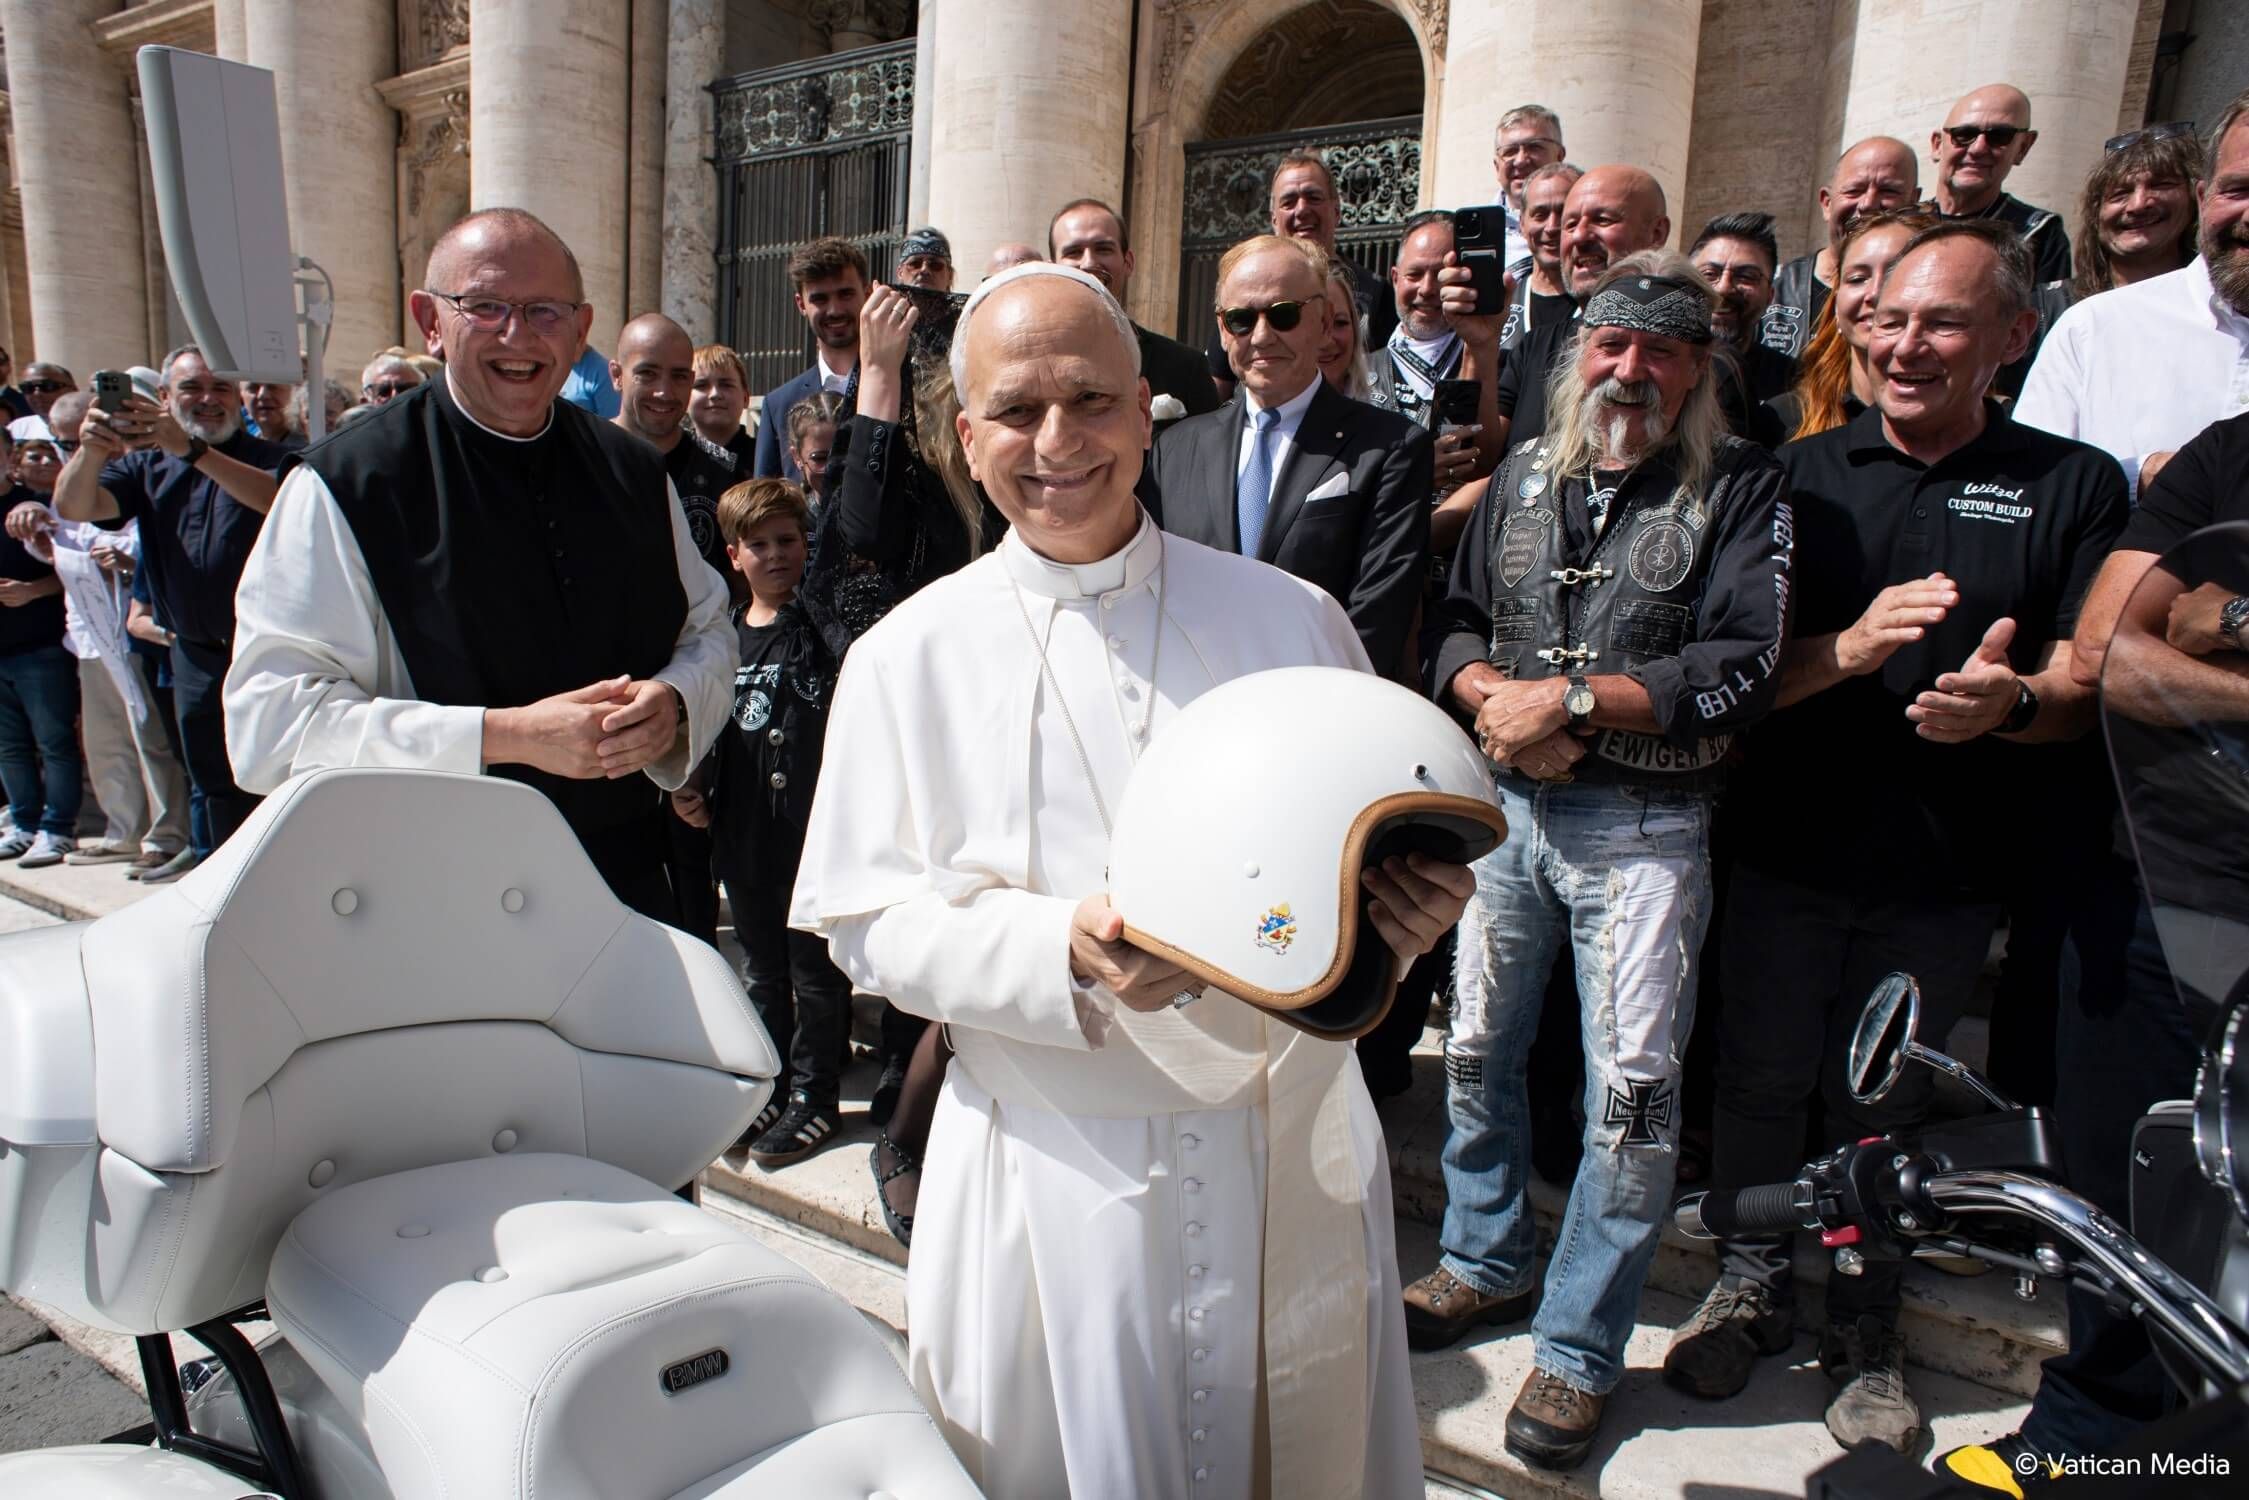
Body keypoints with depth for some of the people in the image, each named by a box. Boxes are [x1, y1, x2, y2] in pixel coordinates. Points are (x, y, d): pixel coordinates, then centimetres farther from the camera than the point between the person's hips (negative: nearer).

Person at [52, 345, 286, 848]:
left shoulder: (271, 457, 1)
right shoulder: (148, 466, 12)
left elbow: (282, 500, -23)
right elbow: (72, 507, -3)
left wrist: (191, 449, -33)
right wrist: (91, 450, -24)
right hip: (196, 659, 4)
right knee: (220, 792, 14)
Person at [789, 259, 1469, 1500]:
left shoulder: (1292, 620, 2)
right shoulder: (910, 657, -2)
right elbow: (868, 921, -5)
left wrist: (1409, 901, -14)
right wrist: (1060, 950, -21)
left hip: (1296, 1151, 2)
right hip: (1052, 1163, -1)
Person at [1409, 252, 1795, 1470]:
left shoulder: (1741, 490, -3)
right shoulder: (1525, 472, 10)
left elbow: (1744, 668, -13)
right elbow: (1454, 620, 11)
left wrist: (1573, 698, -17)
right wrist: (1494, 699, -10)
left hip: (1645, 827, -4)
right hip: (1504, 805, 4)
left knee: (1632, 1089, -1)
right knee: (1476, 1049, 14)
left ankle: (1578, 1348, 17)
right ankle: (1486, 1263, 37)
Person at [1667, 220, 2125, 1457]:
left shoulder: (2074, 486, 3)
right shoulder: (1800, 472, 4)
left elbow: (2086, 685, -2)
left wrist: (2007, 701, -24)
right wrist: (1851, 647, -21)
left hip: (1945, 872, 0)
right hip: (1784, 845, 1)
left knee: (1884, 1108, 12)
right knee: (1761, 1081, 11)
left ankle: (1864, 1331, 33)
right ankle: (1750, 1287, 34)